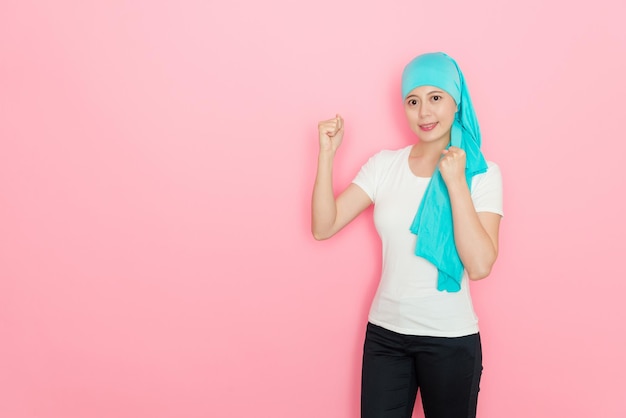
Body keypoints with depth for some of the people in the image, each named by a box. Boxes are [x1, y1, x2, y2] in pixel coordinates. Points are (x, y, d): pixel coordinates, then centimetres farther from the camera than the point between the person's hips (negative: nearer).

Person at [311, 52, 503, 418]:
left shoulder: (482, 173, -8)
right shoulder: (384, 165, 0)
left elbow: (480, 265, -18)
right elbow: (323, 227, -5)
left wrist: (456, 182, -20)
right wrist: (327, 155, -14)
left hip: (451, 339, -2)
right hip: (384, 332, 3)